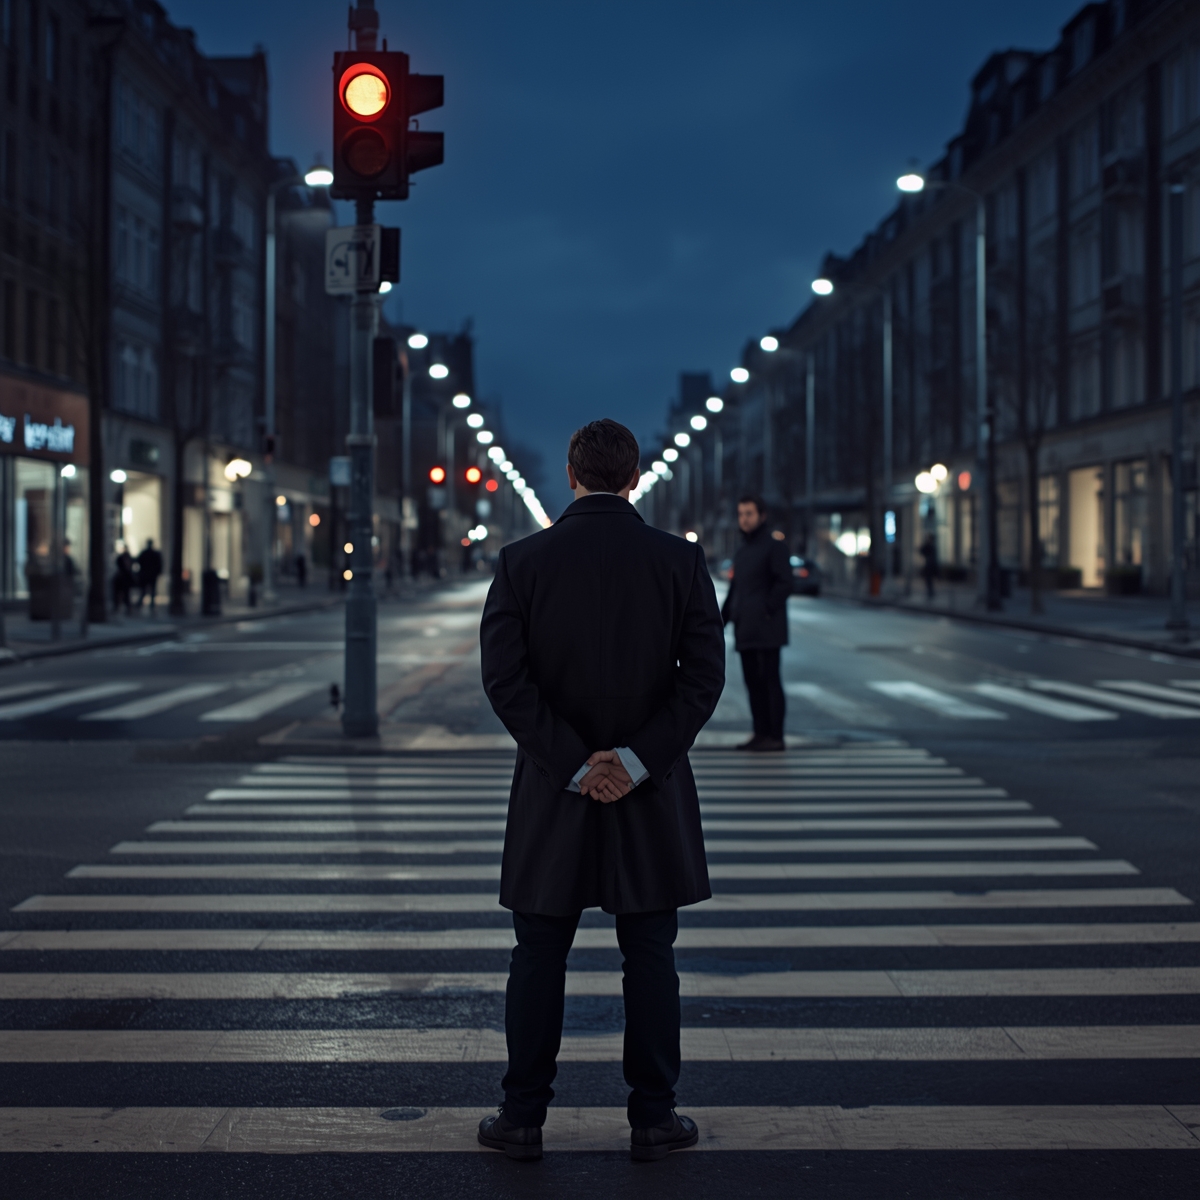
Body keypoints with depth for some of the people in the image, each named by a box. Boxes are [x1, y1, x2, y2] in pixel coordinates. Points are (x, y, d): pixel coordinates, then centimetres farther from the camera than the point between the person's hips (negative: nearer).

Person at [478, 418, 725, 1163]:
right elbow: (704, 675, -9)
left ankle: (524, 1117, 15)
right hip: (651, 795, 0)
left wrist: (572, 764, -10)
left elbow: (505, 677, -11)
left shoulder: (522, 562, -4)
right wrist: (635, 761, -11)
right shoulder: (682, 562, -3)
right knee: (650, 957, 8)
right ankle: (653, 1118, 14)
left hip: (551, 793, 0)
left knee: (539, 958, 9)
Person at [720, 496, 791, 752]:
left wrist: (767, 612, -16)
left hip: (767, 630, -7)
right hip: (745, 631, 7)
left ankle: (775, 736, -4)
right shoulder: (741, 552, 19)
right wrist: (721, 620, 13)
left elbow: (784, 584, -12)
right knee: (752, 680, 7)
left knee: (769, 680, -6)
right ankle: (761, 733, 12)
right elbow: (734, 589, 21)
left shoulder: (774, 546, -4)